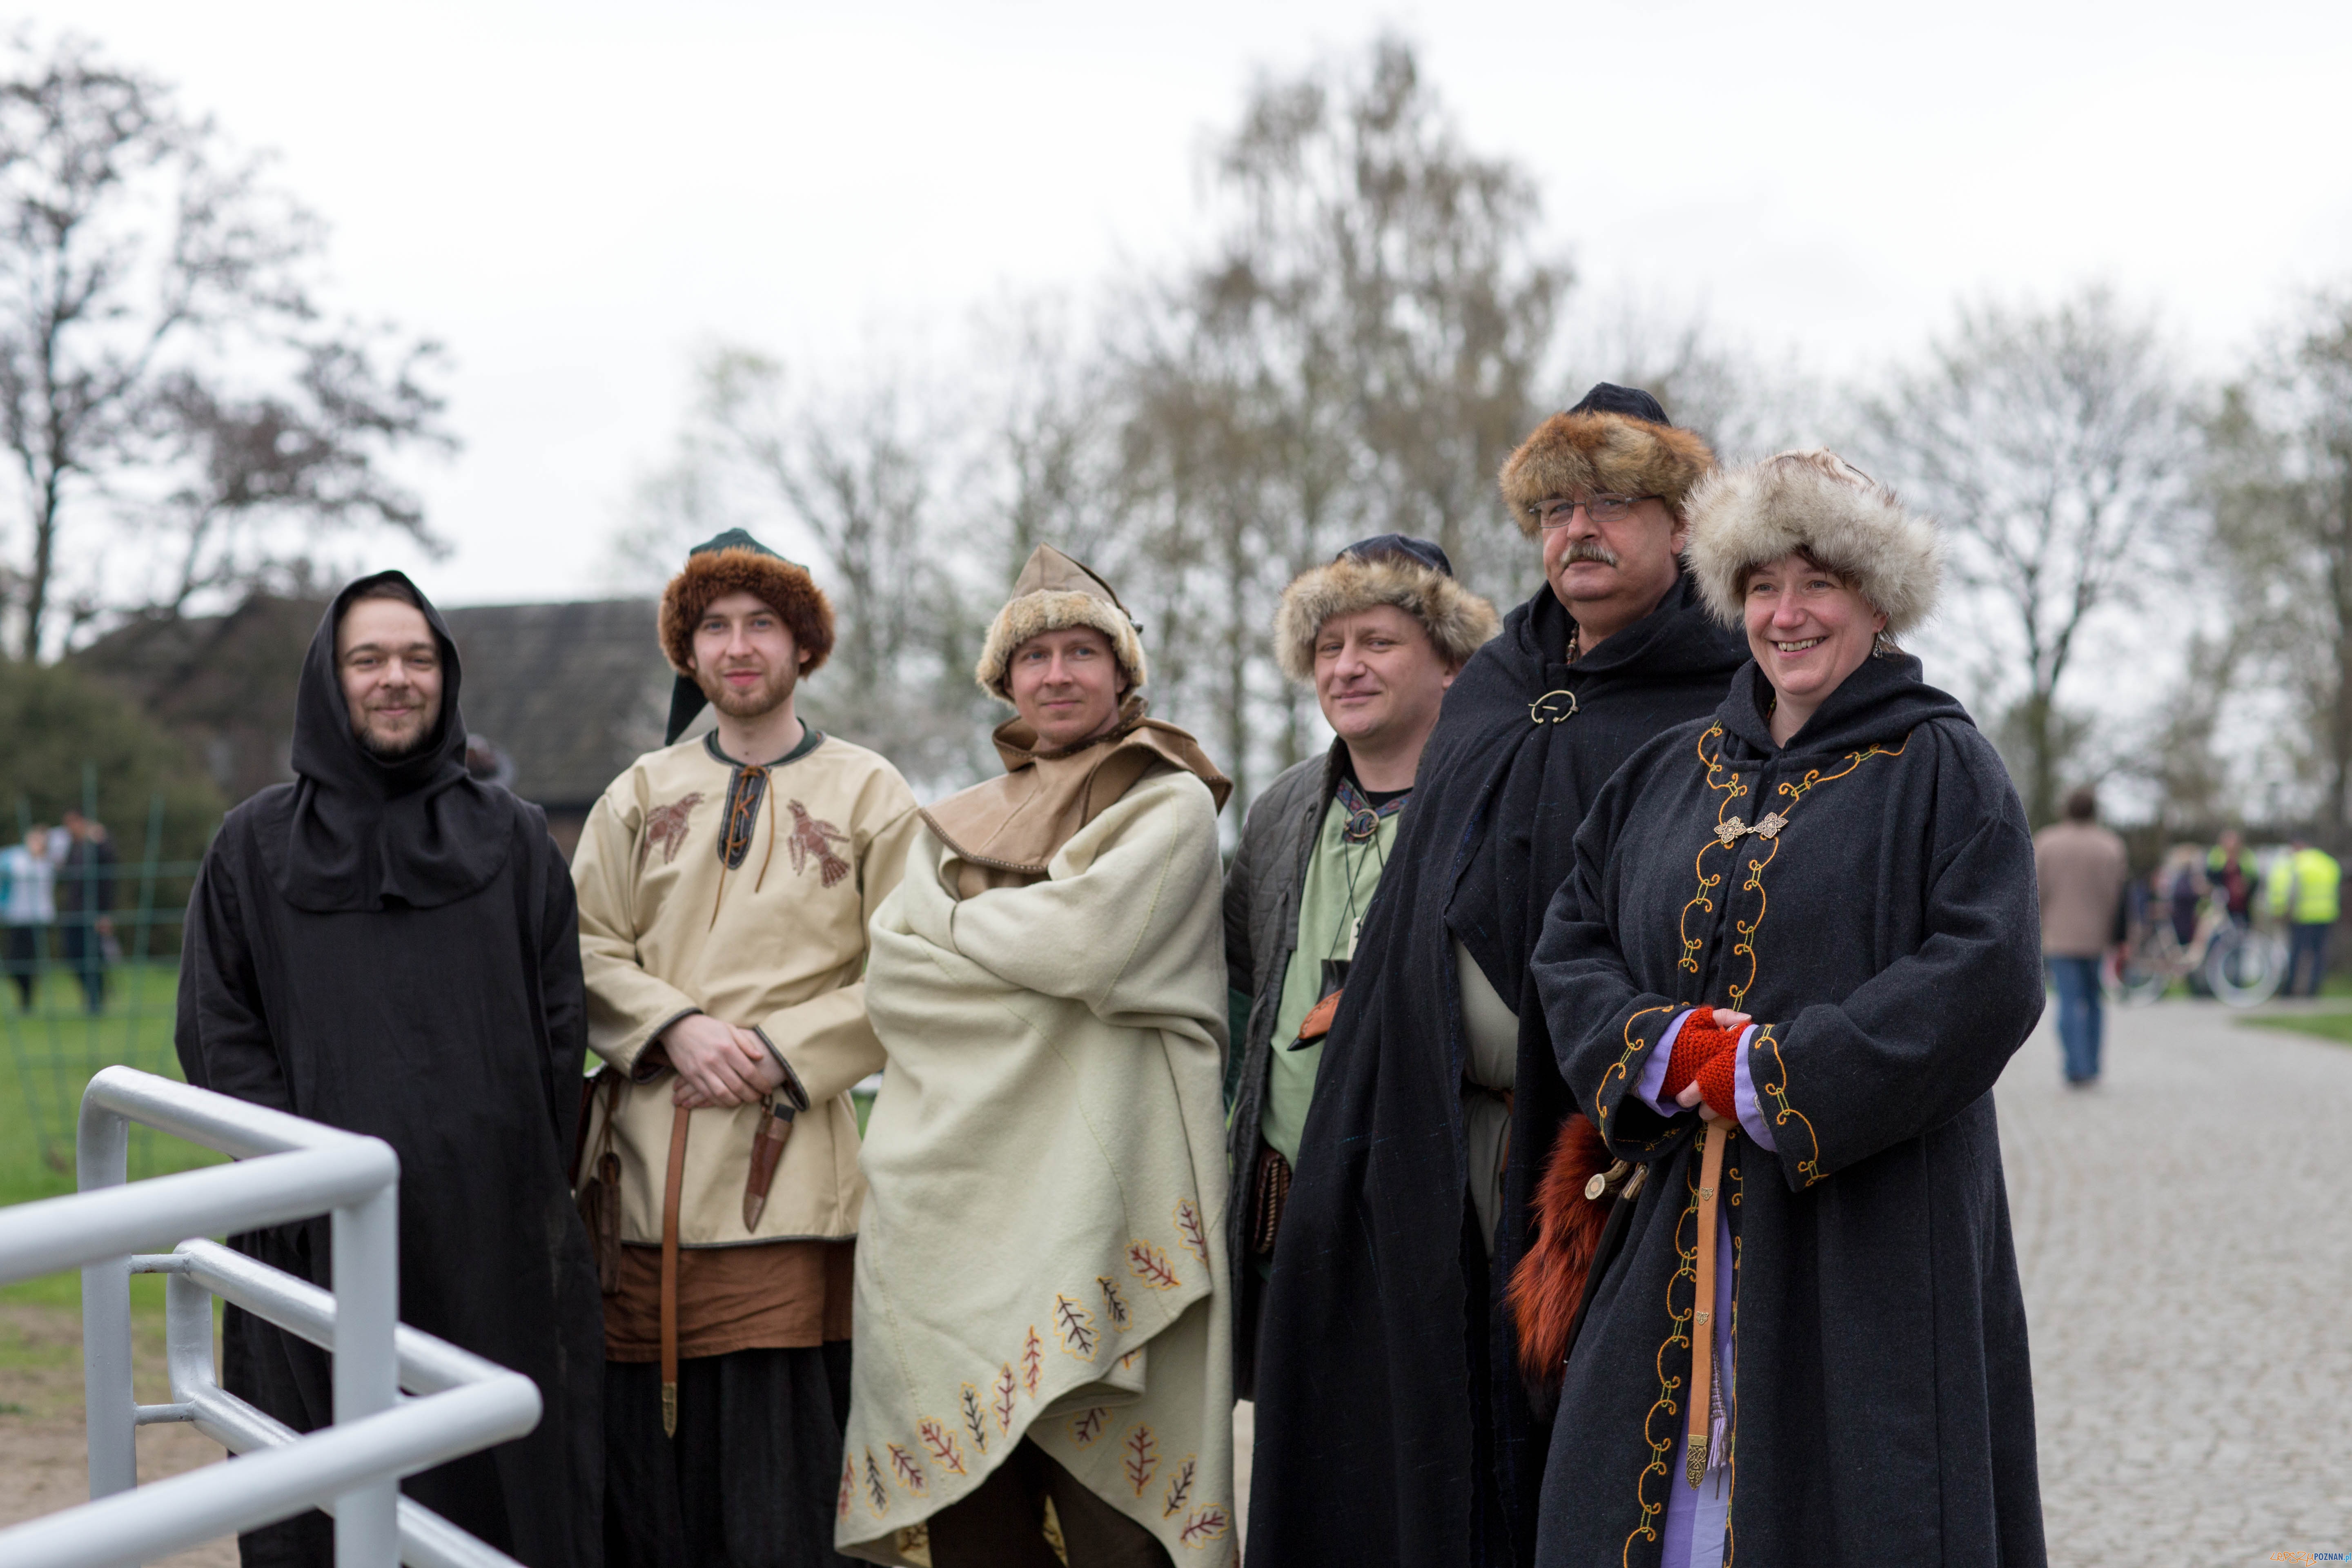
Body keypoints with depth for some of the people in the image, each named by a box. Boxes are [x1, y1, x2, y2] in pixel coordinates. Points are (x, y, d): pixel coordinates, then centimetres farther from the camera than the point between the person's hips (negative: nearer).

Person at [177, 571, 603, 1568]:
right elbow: (217, 1031, 3)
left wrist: (516, 1181, -5)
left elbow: (560, 1025, 5)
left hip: (495, 1235, 1)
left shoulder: (513, 839, 10)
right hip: (326, 1242, 0)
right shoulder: (255, 846, 9)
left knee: (505, 1485, 2)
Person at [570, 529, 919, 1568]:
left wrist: (779, 1051, -10)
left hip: (788, 1168, -2)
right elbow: (588, 950, 8)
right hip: (644, 1170, 3)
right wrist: (678, 1028, -10)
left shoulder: (870, 797, 10)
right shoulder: (641, 795, 17)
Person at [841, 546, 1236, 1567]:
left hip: (1097, 1171, -4)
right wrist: (1042, 958, -5)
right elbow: (890, 983, 8)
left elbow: (1085, 938, -12)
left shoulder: (1171, 806, 4)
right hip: (955, 1184, 5)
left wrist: (956, 923, 3)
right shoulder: (957, 822, 19)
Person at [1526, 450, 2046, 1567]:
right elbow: (1569, 946, 10)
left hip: (1865, 1219, -4)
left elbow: (1989, 976, -12)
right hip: (1676, 1220, 4)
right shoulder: (1670, 772, 14)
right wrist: (1672, 1048, -10)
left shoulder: (1941, 769, 0)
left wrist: (1780, 1072, -15)